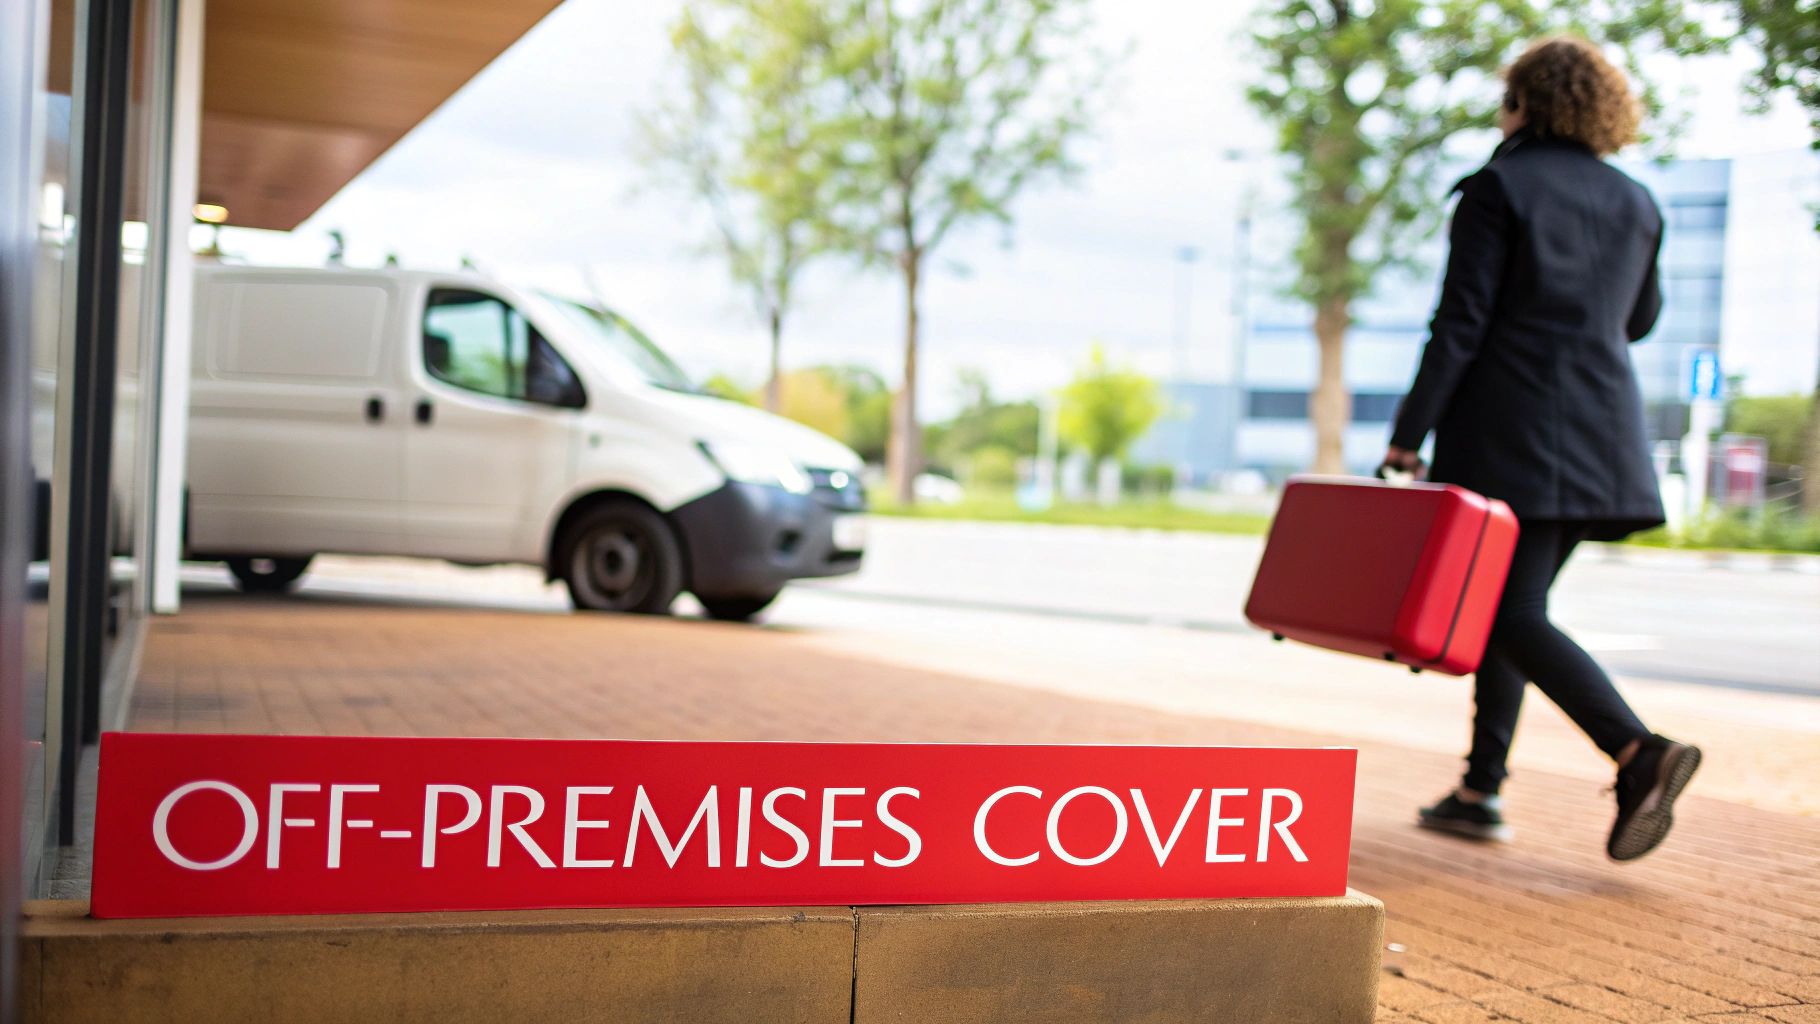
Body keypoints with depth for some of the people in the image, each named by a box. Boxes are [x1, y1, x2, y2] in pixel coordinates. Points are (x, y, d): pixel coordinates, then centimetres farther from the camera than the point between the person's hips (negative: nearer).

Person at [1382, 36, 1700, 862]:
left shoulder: (1499, 188, -5)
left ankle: (1639, 753, -24)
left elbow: (1460, 324, -11)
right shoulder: (1636, 204, 12)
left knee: (1514, 613, -7)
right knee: (1513, 601, 14)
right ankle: (1482, 788, 16)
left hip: (1511, 432, -7)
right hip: (1603, 439, 7)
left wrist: (1408, 437, -10)